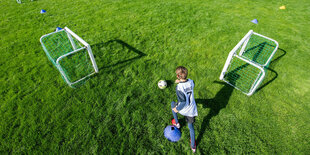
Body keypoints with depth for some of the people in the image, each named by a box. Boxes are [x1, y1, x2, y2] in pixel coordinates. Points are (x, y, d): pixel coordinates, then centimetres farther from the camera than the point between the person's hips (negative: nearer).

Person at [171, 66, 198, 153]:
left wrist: (177, 109, -17)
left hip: (183, 110, -4)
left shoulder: (179, 88, -30)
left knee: (173, 104, 28)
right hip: (192, 110, 4)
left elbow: (183, 102, -33)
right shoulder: (191, 82, -11)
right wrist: (180, 81, 17)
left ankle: (176, 123, 42)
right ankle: (193, 146, 38)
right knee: (191, 127, 25)